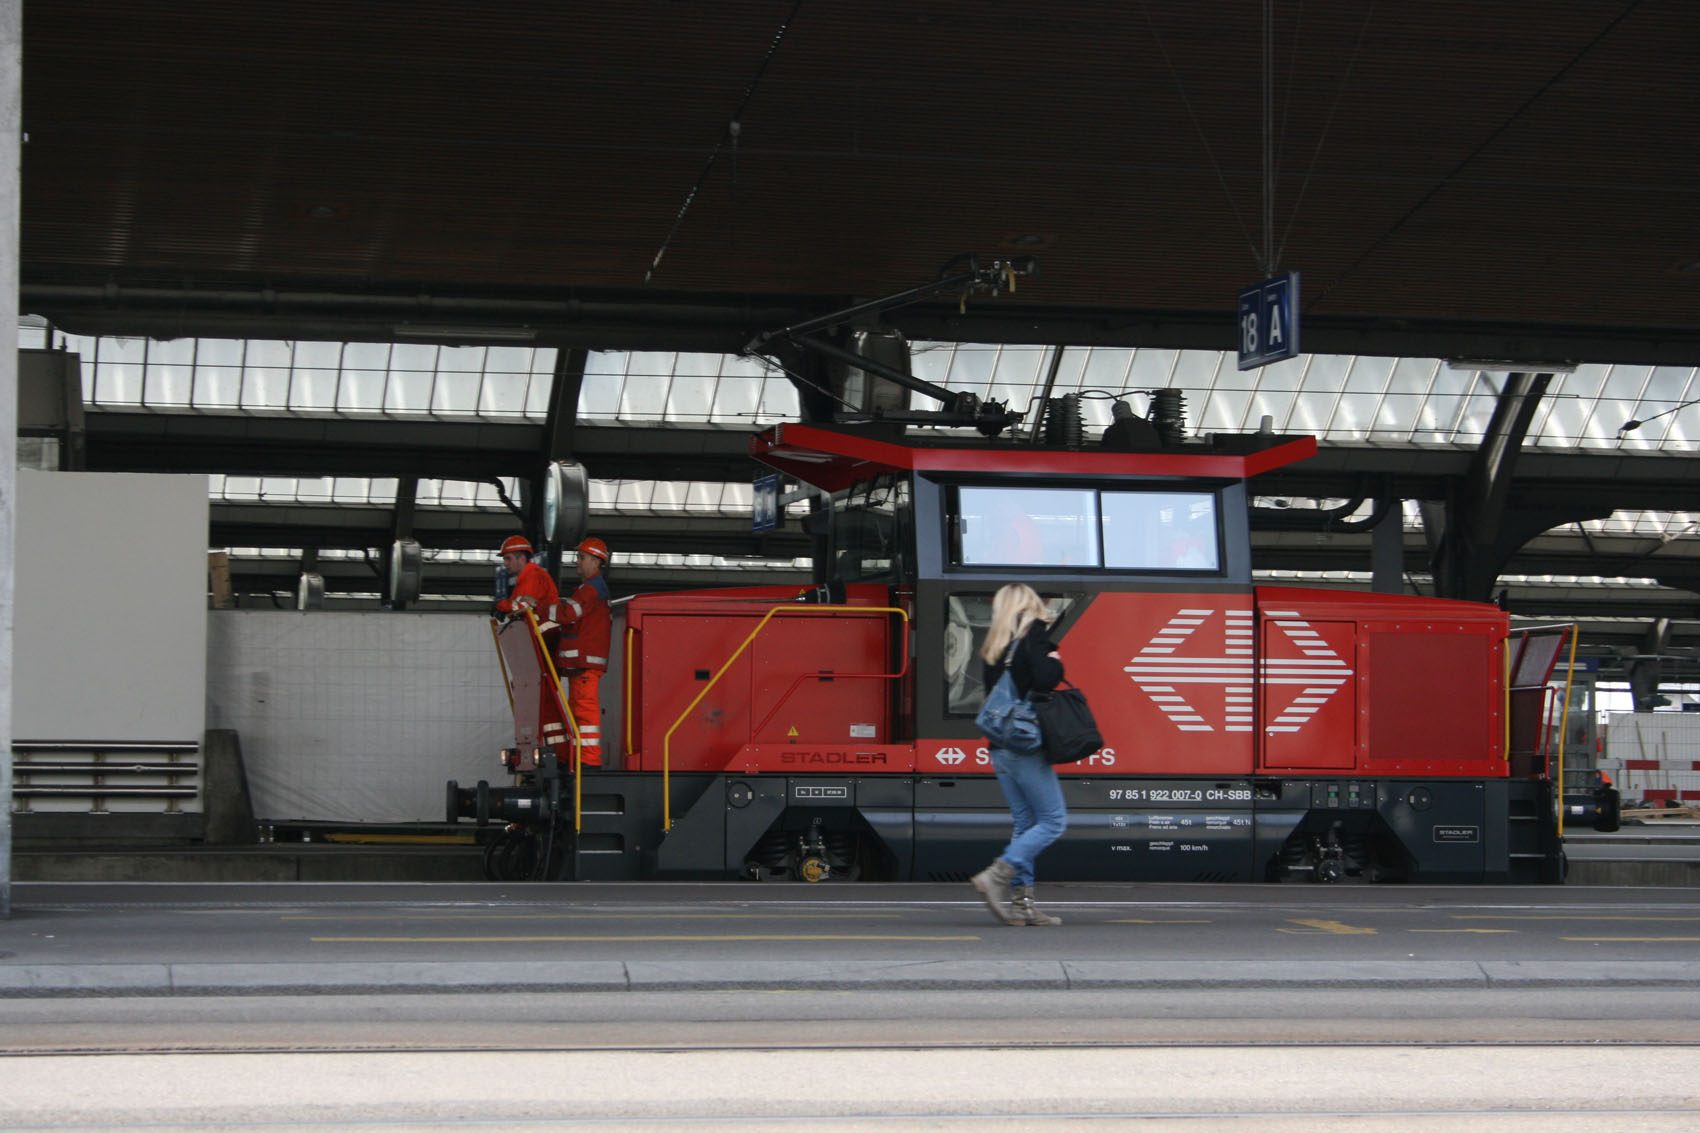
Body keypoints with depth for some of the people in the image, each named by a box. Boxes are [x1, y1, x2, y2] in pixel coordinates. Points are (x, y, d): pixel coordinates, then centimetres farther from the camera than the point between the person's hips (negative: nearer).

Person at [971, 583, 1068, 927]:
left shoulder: (995, 647, 13)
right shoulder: (1034, 634, -7)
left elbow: (992, 693, 14)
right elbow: (1044, 680, -20)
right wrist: (1056, 662, -3)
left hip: (1000, 749, 8)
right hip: (1027, 745, -8)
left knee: (1025, 824, 11)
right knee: (1053, 820, -3)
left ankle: (1021, 900, 5)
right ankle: (997, 877, -15)